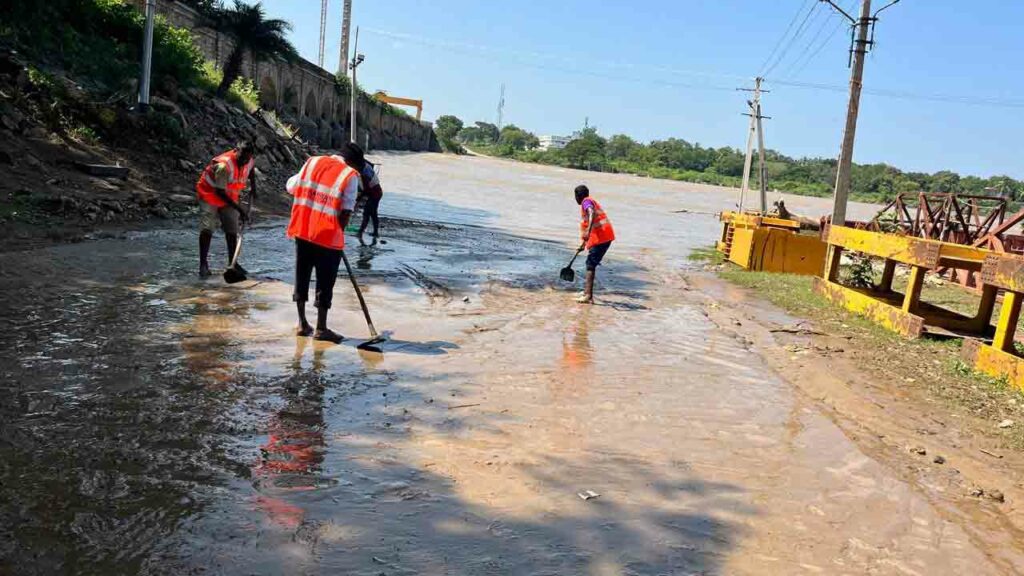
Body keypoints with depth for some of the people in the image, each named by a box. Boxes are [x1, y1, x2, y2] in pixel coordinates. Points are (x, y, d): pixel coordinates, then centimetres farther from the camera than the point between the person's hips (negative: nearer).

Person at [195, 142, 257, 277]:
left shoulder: (249, 161, -13)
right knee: (206, 229, -14)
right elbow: (220, 192, -31)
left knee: (232, 230, 6)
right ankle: (203, 264, -7)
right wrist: (239, 209, -31)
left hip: (229, 197, 6)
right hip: (210, 194, -6)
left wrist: (253, 186, 8)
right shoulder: (224, 166, -34)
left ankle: (232, 263, 18)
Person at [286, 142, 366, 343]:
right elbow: (346, 212, -11)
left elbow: (291, 188, 10)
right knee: (325, 283, 6)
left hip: (302, 232, 5)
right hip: (328, 236, -5)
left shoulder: (313, 162, 6)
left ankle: (302, 324, 24)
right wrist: (339, 232, 4)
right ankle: (321, 329, 13)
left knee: (302, 277, 15)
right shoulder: (350, 176, -8)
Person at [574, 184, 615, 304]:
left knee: (591, 264, -10)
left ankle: (588, 296, -18)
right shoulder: (592, 201, 28)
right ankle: (587, 292, 28)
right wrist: (585, 241, 51)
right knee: (592, 263, 20)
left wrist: (588, 231, -39)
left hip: (600, 236, -9)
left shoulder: (586, 201, -3)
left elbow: (592, 213, -27)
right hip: (606, 235, 9)